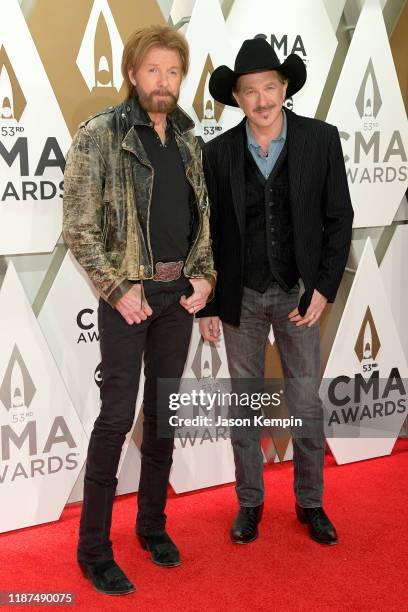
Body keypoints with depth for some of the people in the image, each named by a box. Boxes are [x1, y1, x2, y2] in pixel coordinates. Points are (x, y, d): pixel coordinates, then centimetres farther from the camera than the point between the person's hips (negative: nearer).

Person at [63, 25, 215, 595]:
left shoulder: (188, 140, 10)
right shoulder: (99, 135, -8)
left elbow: (204, 215, 16)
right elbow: (79, 227, -11)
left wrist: (204, 276, 3)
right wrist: (119, 290, -14)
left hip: (179, 293, 6)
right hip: (129, 293, -5)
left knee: (163, 410, 13)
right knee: (117, 416, -3)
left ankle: (153, 524, 28)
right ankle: (93, 548, 10)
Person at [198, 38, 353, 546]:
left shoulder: (320, 140, -8)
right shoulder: (218, 153, -5)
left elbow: (338, 219, -3)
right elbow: (208, 233, 0)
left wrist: (324, 289, -11)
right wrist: (206, 305, 0)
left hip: (298, 295, 0)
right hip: (241, 297, 1)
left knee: (306, 404, 9)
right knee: (244, 404, 11)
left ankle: (310, 502, 28)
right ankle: (249, 501, 28)